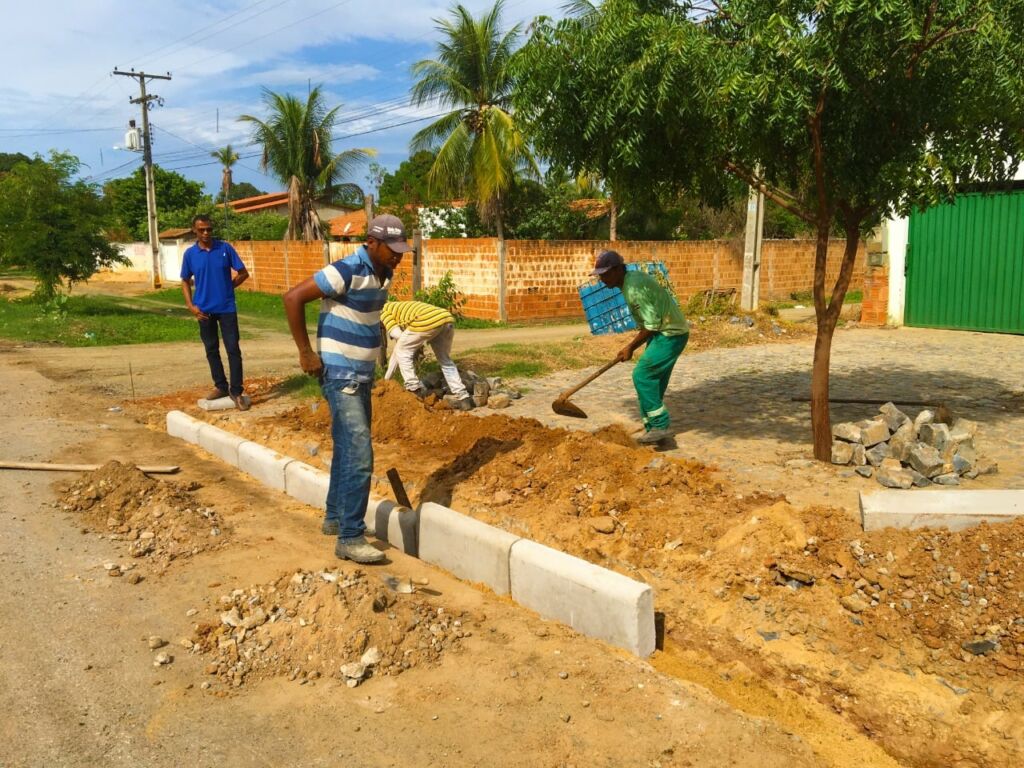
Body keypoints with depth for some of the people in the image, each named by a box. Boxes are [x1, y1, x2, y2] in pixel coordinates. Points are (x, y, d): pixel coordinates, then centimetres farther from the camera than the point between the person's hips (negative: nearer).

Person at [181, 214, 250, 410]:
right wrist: (191, 305, -2)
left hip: (227, 307, -2)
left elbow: (243, 273, 3)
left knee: (233, 349, -5)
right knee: (211, 350, 11)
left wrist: (227, 288, -1)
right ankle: (220, 386, 24)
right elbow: (185, 282, 9)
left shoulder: (225, 248, -4)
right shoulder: (190, 254, 0)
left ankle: (236, 391, 0)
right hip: (204, 310, 2)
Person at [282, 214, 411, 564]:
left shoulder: (383, 275, 8)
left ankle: (334, 518, 32)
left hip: (362, 375, 9)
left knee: (348, 450, 17)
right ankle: (350, 538, -5)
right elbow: (293, 298, -20)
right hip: (340, 376, -9)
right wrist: (306, 353, -17)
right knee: (359, 455, -12)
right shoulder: (347, 271, -19)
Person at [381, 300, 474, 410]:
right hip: (447, 319, 8)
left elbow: (397, 335, 6)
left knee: (402, 351, 15)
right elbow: (399, 345, 45)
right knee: (445, 361, 24)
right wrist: (387, 378, 49)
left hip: (428, 321, -8)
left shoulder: (384, 311, 21)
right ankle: (463, 398, 17)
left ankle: (414, 390, 12)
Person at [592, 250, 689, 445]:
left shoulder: (634, 287, -23)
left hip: (671, 334, -10)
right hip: (664, 333, 10)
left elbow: (652, 324, -22)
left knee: (642, 375, -13)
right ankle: (655, 428, 17)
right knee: (652, 380, 11)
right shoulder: (631, 280, 9)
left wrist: (631, 347, -12)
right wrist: (632, 346, 12)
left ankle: (660, 426, -9)